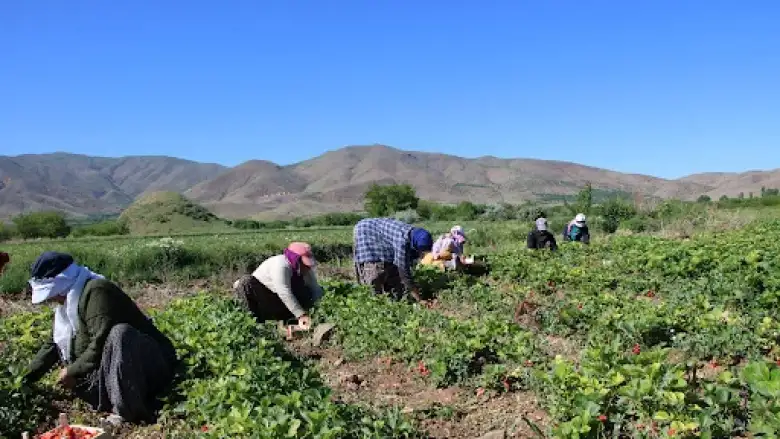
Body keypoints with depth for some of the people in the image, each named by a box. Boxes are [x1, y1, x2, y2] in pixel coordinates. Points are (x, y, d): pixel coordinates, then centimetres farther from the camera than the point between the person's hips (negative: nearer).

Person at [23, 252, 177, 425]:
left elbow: (100, 345, -26)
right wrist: (27, 378, 17)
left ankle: (128, 411, -27)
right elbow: (55, 343, 20)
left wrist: (72, 372, -13)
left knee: (119, 333, -37)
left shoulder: (95, 292, -20)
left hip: (154, 362, -10)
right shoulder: (70, 299, 10)